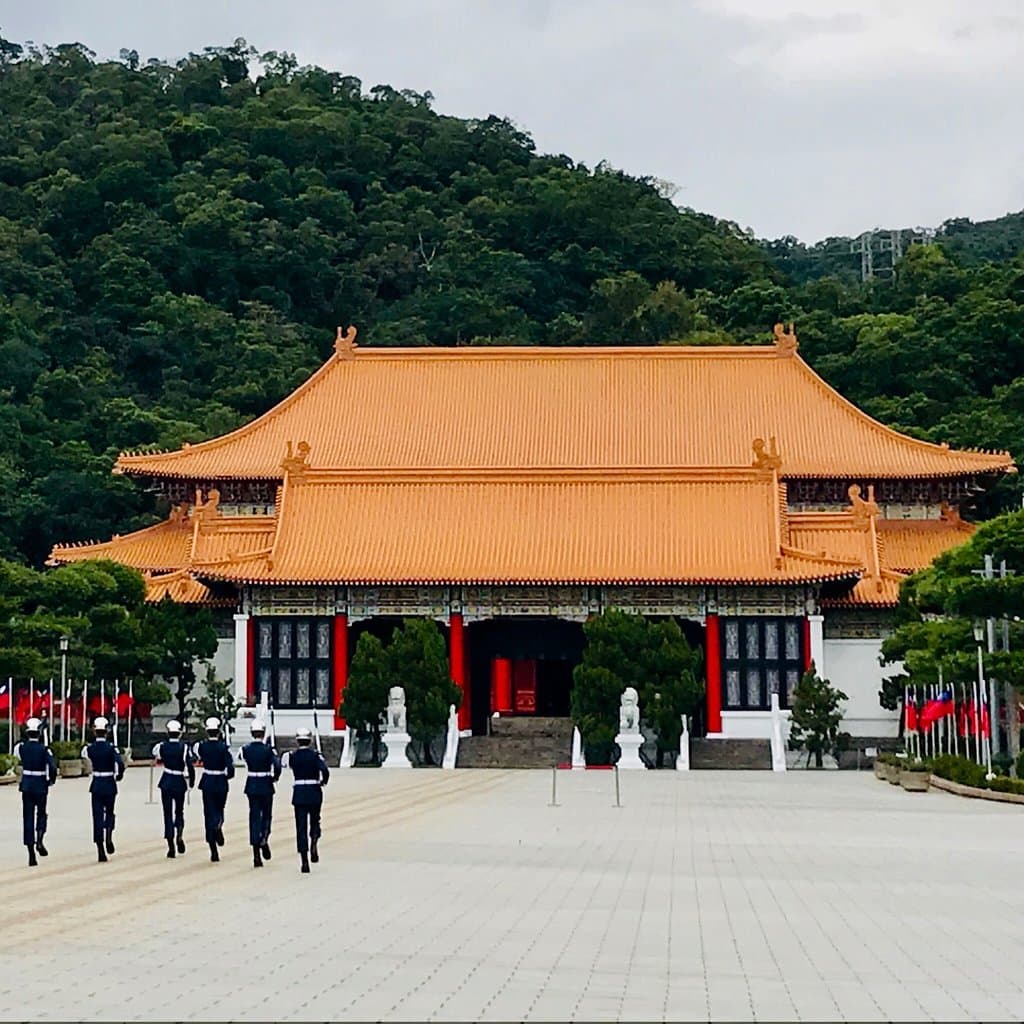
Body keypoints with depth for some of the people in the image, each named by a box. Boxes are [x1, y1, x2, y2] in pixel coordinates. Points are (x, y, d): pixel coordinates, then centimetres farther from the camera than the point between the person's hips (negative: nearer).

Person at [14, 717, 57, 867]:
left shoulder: (21, 747, -2)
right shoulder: (44, 749, -10)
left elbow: (17, 754, 23)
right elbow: (53, 767, -20)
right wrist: (52, 780, -2)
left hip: (26, 786, 2)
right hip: (41, 786, -2)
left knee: (28, 817, 5)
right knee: (41, 814, 18)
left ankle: (31, 854, 1)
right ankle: (39, 840, -9)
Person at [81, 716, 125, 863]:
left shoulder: (90, 747, -3)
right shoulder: (111, 748, -10)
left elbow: (83, 753, 22)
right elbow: (120, 764, -23)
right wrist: (119, 775, -5)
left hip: (96, 786, 1)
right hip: (110, 785, -1)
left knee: (97, 817, 4)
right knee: (109, 813, 20)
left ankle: (101, 852, -2)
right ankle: (109, 837, -6)